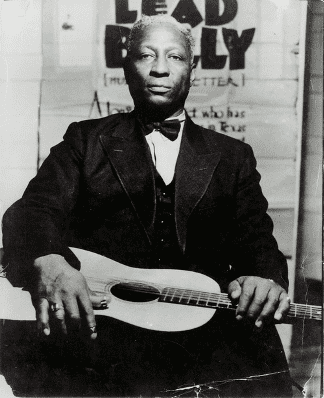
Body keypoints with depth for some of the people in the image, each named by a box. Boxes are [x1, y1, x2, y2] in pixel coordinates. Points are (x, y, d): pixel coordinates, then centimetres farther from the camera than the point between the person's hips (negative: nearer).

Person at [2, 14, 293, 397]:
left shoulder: (232, 156, 18)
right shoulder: (85, 140, 14)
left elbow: (256, 239, 8)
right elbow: (32, 211, 1)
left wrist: (265, 279, -17)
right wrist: (48, 262, -24)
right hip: (101, 316, 0)